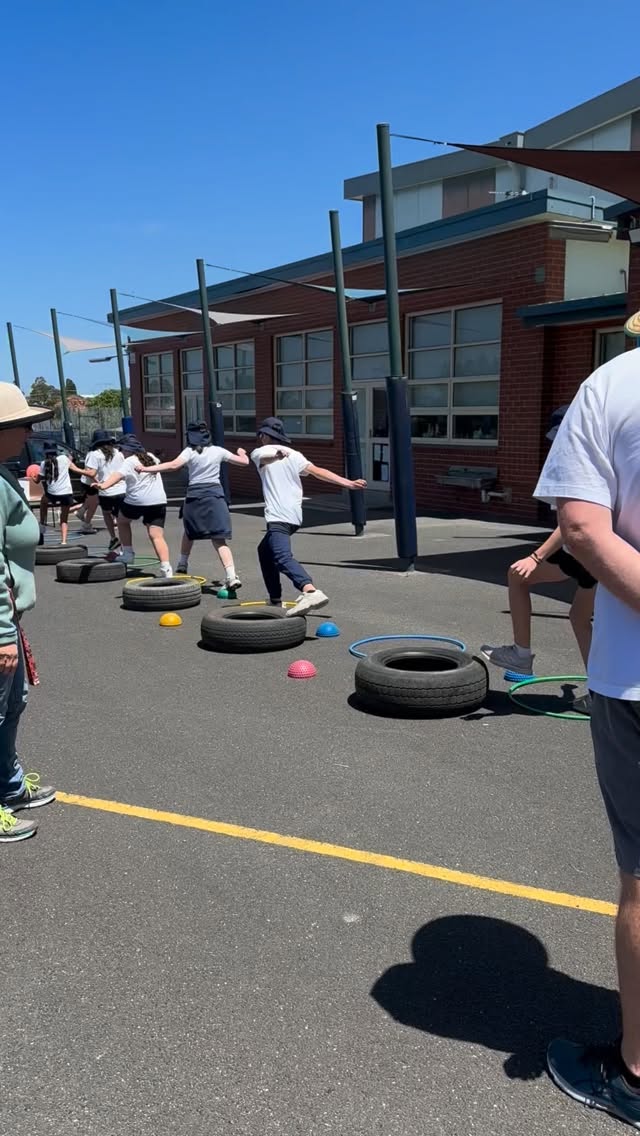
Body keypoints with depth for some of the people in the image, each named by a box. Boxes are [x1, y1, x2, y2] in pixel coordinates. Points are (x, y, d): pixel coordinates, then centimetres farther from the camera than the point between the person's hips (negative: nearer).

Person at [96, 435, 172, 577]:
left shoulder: (129, 462, -2)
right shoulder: (151, 457, 18)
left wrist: (104, 485, -36)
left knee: (122, 520, 25)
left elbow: (117, 475, -22)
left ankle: (128, 553, 23)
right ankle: (166, 567, -18)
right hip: (159, 501, 5)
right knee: (157, 536, -2)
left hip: (137, 501, -5)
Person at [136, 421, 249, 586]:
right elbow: (244, 462, 15)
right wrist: (242, 453, 39)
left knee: (190, 533, 26)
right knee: (219, 540, -7)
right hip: (215, 496, 1)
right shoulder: (218, 451, 9)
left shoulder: (190, 451, 1)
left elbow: (174, 465, -16)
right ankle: (231, 576, -23)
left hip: (194, 496, -1)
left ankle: (182, 566, 39)